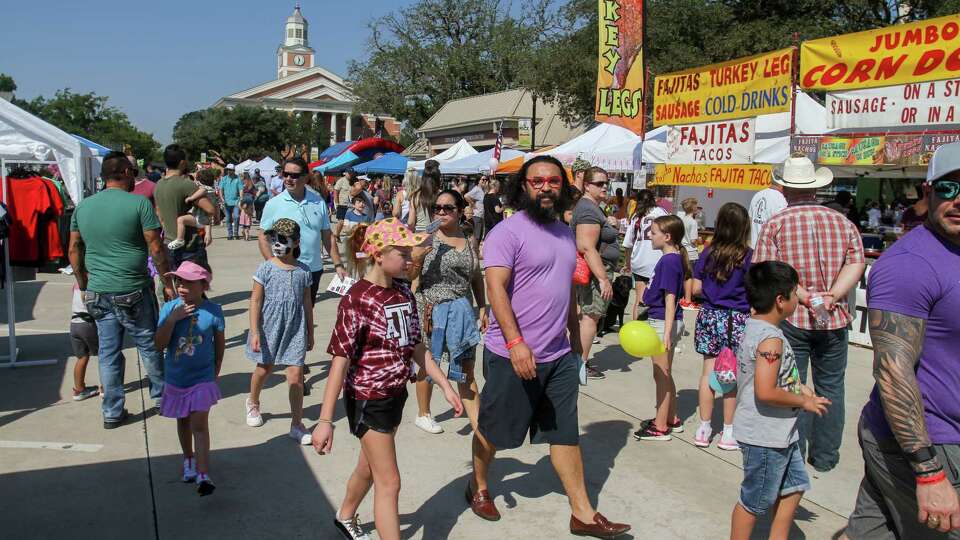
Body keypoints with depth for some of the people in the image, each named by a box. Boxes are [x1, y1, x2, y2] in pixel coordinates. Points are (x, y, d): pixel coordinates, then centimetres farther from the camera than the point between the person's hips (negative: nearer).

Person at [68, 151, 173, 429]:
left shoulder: (83, 206, 7)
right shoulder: (139, 203, -9)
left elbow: (74, 251, 12)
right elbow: (156, 248, -10)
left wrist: (84, 286, 21)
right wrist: (167, 283, -2)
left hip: (98, 292, 5)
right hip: (133, 291, -5)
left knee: (108, 352, 11)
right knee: (149, 344, 13)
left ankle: (112, 412, 19)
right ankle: (161, 395, 28)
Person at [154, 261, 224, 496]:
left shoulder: (213, 311, -12)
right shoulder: (169, 308, -9)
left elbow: (220, 343, 2)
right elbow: (159, 345, -13)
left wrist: (215, 372, 7)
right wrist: (172, 319, -25)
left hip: (202, 378, -3)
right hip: (175, 378, 3)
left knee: (199, 425, -8)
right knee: (183, 422, 20)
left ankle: (203, 475, -9)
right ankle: (189, 459, 42)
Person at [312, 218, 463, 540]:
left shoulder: (403, 292, 0)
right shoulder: (357, 300, -20)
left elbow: (415, 347, 9)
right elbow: (340, 361, -22)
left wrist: (446, 386, 8)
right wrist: (325, 420, -23)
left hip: (396, 395, 7)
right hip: (367, 400, -7)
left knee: (369, 467, 25)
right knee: (389, 482, -1)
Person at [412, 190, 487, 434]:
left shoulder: (469, 240, 6)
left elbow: (477, 277, 13)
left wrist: (482, 308, 10)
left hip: (461, 310, 3)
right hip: (430, 309, -2)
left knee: (466, 368, 4)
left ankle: (477, 421, 8)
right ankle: (423, 414, 32)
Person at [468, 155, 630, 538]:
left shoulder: (565, 233, 12)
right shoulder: (507, 232, -13)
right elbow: (495, 288, -21)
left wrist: (575, 338, 21)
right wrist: (515, 342, -29)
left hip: (559, 356, 6)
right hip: (513, 355, -6)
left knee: (565, 434, 11)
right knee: (493, 430, 12)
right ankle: (478, 487, 37)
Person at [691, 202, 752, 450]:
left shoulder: (708, 253, 0)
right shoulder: (748, 256, -10)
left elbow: (696, 288, 4)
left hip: (709, 316, 3)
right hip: (737, 319, -3)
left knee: (709, 371, 10)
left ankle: (704, 429, 18)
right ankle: (728, 433, 16)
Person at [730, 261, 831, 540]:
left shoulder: (755, 328, 5)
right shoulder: (771, 339, -25)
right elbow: (766, 392, -31)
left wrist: (798, 388, 5)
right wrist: (804, 402, -17)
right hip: (765, 438, -10)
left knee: (794, 487, 25)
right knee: (755, 502, 6)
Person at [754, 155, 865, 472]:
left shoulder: (775, 225, -6)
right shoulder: (842, 222, 4)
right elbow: (856, 264, -6)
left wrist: (805, 297, -17)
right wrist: (831, 297, -14)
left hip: (790, 320, -3)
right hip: (834, 319, 3)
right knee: (830, 388, 15)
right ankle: (825, 457, 25)